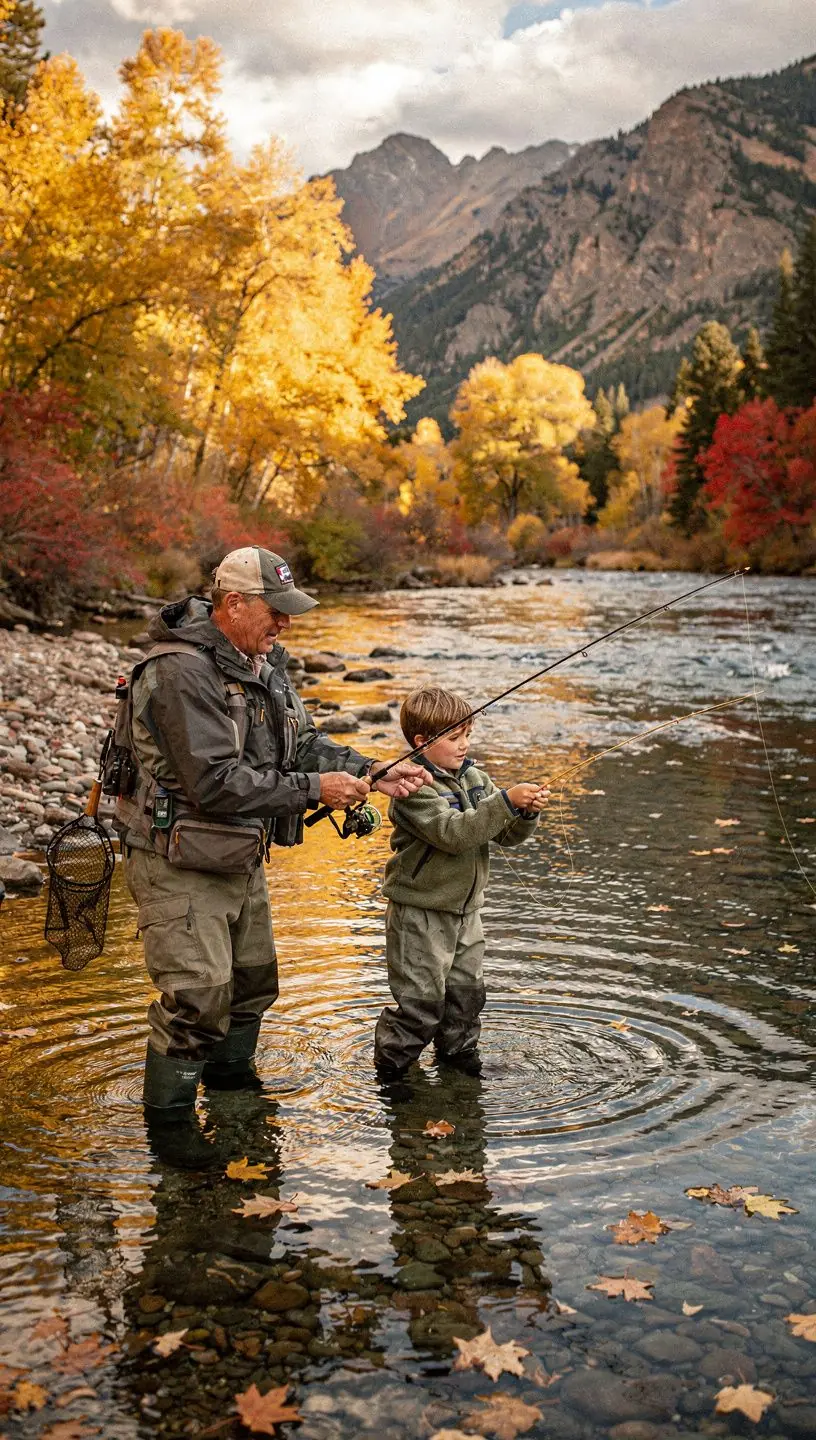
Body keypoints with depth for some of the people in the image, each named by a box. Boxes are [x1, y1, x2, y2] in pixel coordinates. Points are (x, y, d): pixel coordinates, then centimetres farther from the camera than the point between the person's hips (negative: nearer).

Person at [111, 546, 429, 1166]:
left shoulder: (263, 662, 5)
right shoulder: (182, 673, -26)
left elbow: (302, 742, 8)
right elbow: (215, 783, -30)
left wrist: (373, 772, -7)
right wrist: (313, 788, -26)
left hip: (241, 857, 9)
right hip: (180, 863, -9)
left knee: (253, 975, 21)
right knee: (197, 991, -8)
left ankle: (231, 1076, 45)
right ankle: (169, 1114, 13)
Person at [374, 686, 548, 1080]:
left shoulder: (475, 778, 6)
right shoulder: (415, 788, -18)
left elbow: (508, 834, 5)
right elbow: (454, 832, -31)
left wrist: (527, 812, -17)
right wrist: (506, 800, -34)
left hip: (465, 909, 7)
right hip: (420, 911, -7)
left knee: (466, 988, 17)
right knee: (421, 998, -2)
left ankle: (459, 1052, 36)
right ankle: (390, 1064, 15)